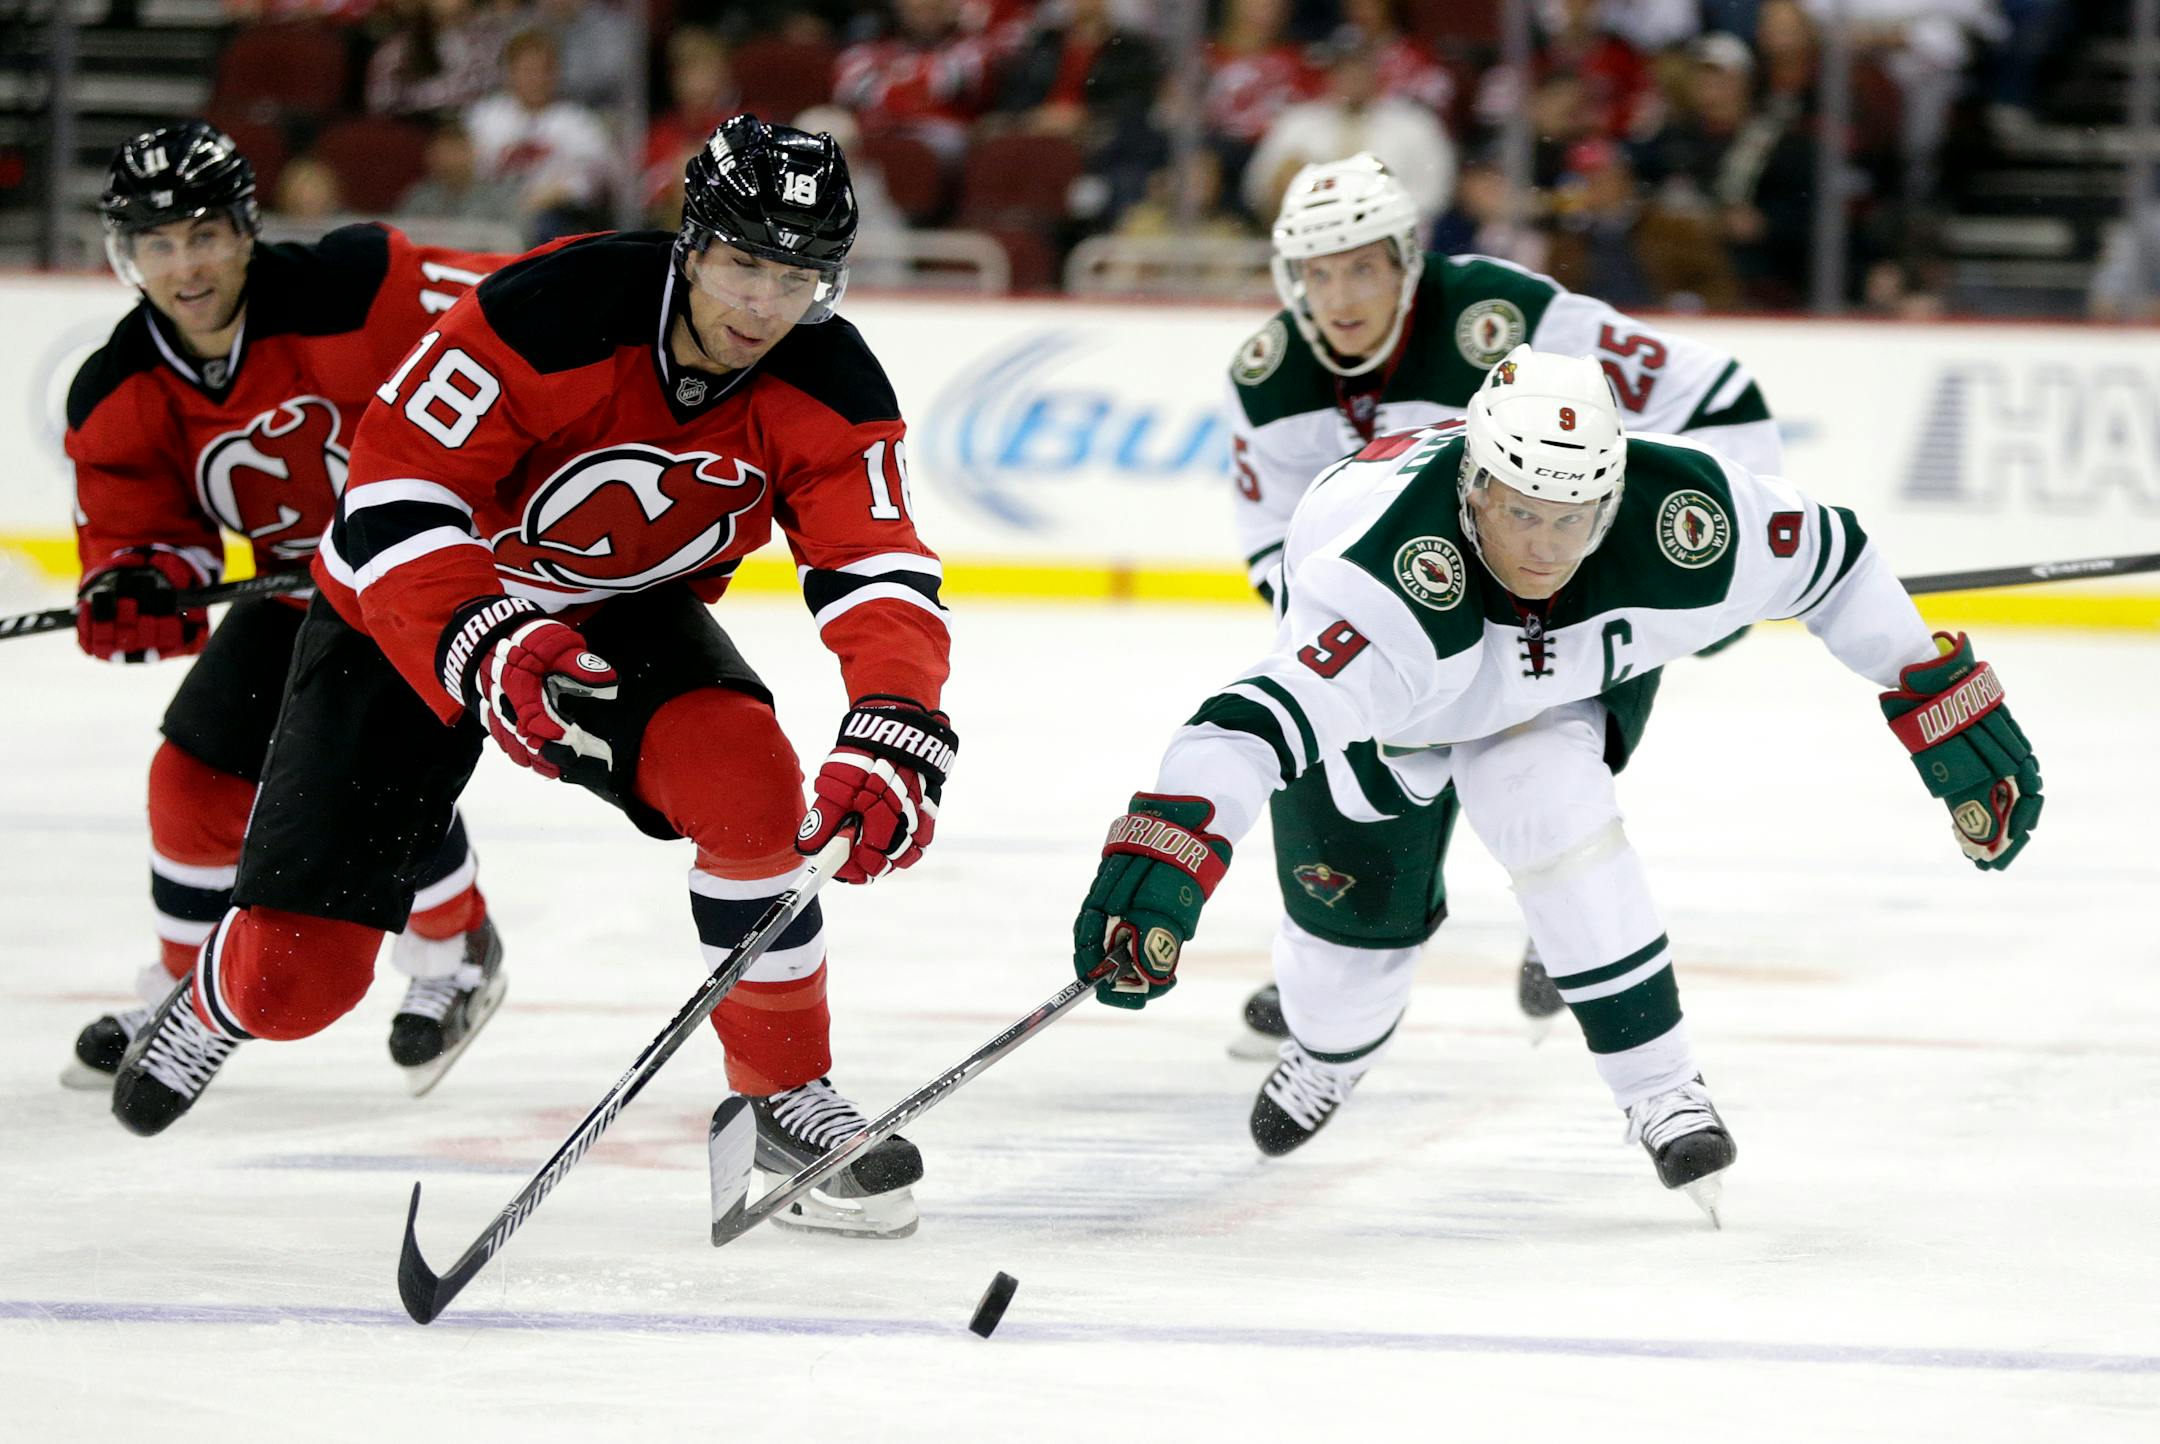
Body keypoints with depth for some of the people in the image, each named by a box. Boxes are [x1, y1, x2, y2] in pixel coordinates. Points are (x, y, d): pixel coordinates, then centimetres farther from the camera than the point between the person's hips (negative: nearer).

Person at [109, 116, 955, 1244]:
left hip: (626, 612, 3)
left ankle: (788, 1099, -9)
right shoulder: (553, 314, -32)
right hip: (410, 607, -3)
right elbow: (392, 494, -31)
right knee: (298, 975, -7)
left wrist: (893, 737, -43)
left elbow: (881, 576, -24)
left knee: (747, 781, -30)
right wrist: (485, 647, -47)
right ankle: (220, 1004, 34)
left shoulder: (827, 389, -19)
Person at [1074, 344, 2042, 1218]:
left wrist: (1948, 710, -12)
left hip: (1566, 675, 2)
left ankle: (1661, 1093, -13)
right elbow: (1256, 718, -58)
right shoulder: (1392, 577, -48)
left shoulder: (1685, 522, -36)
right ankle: (1332, 1049, 39)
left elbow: (1834, 560, -18)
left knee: (1548, 805, -24)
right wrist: (1155, 862, -71)